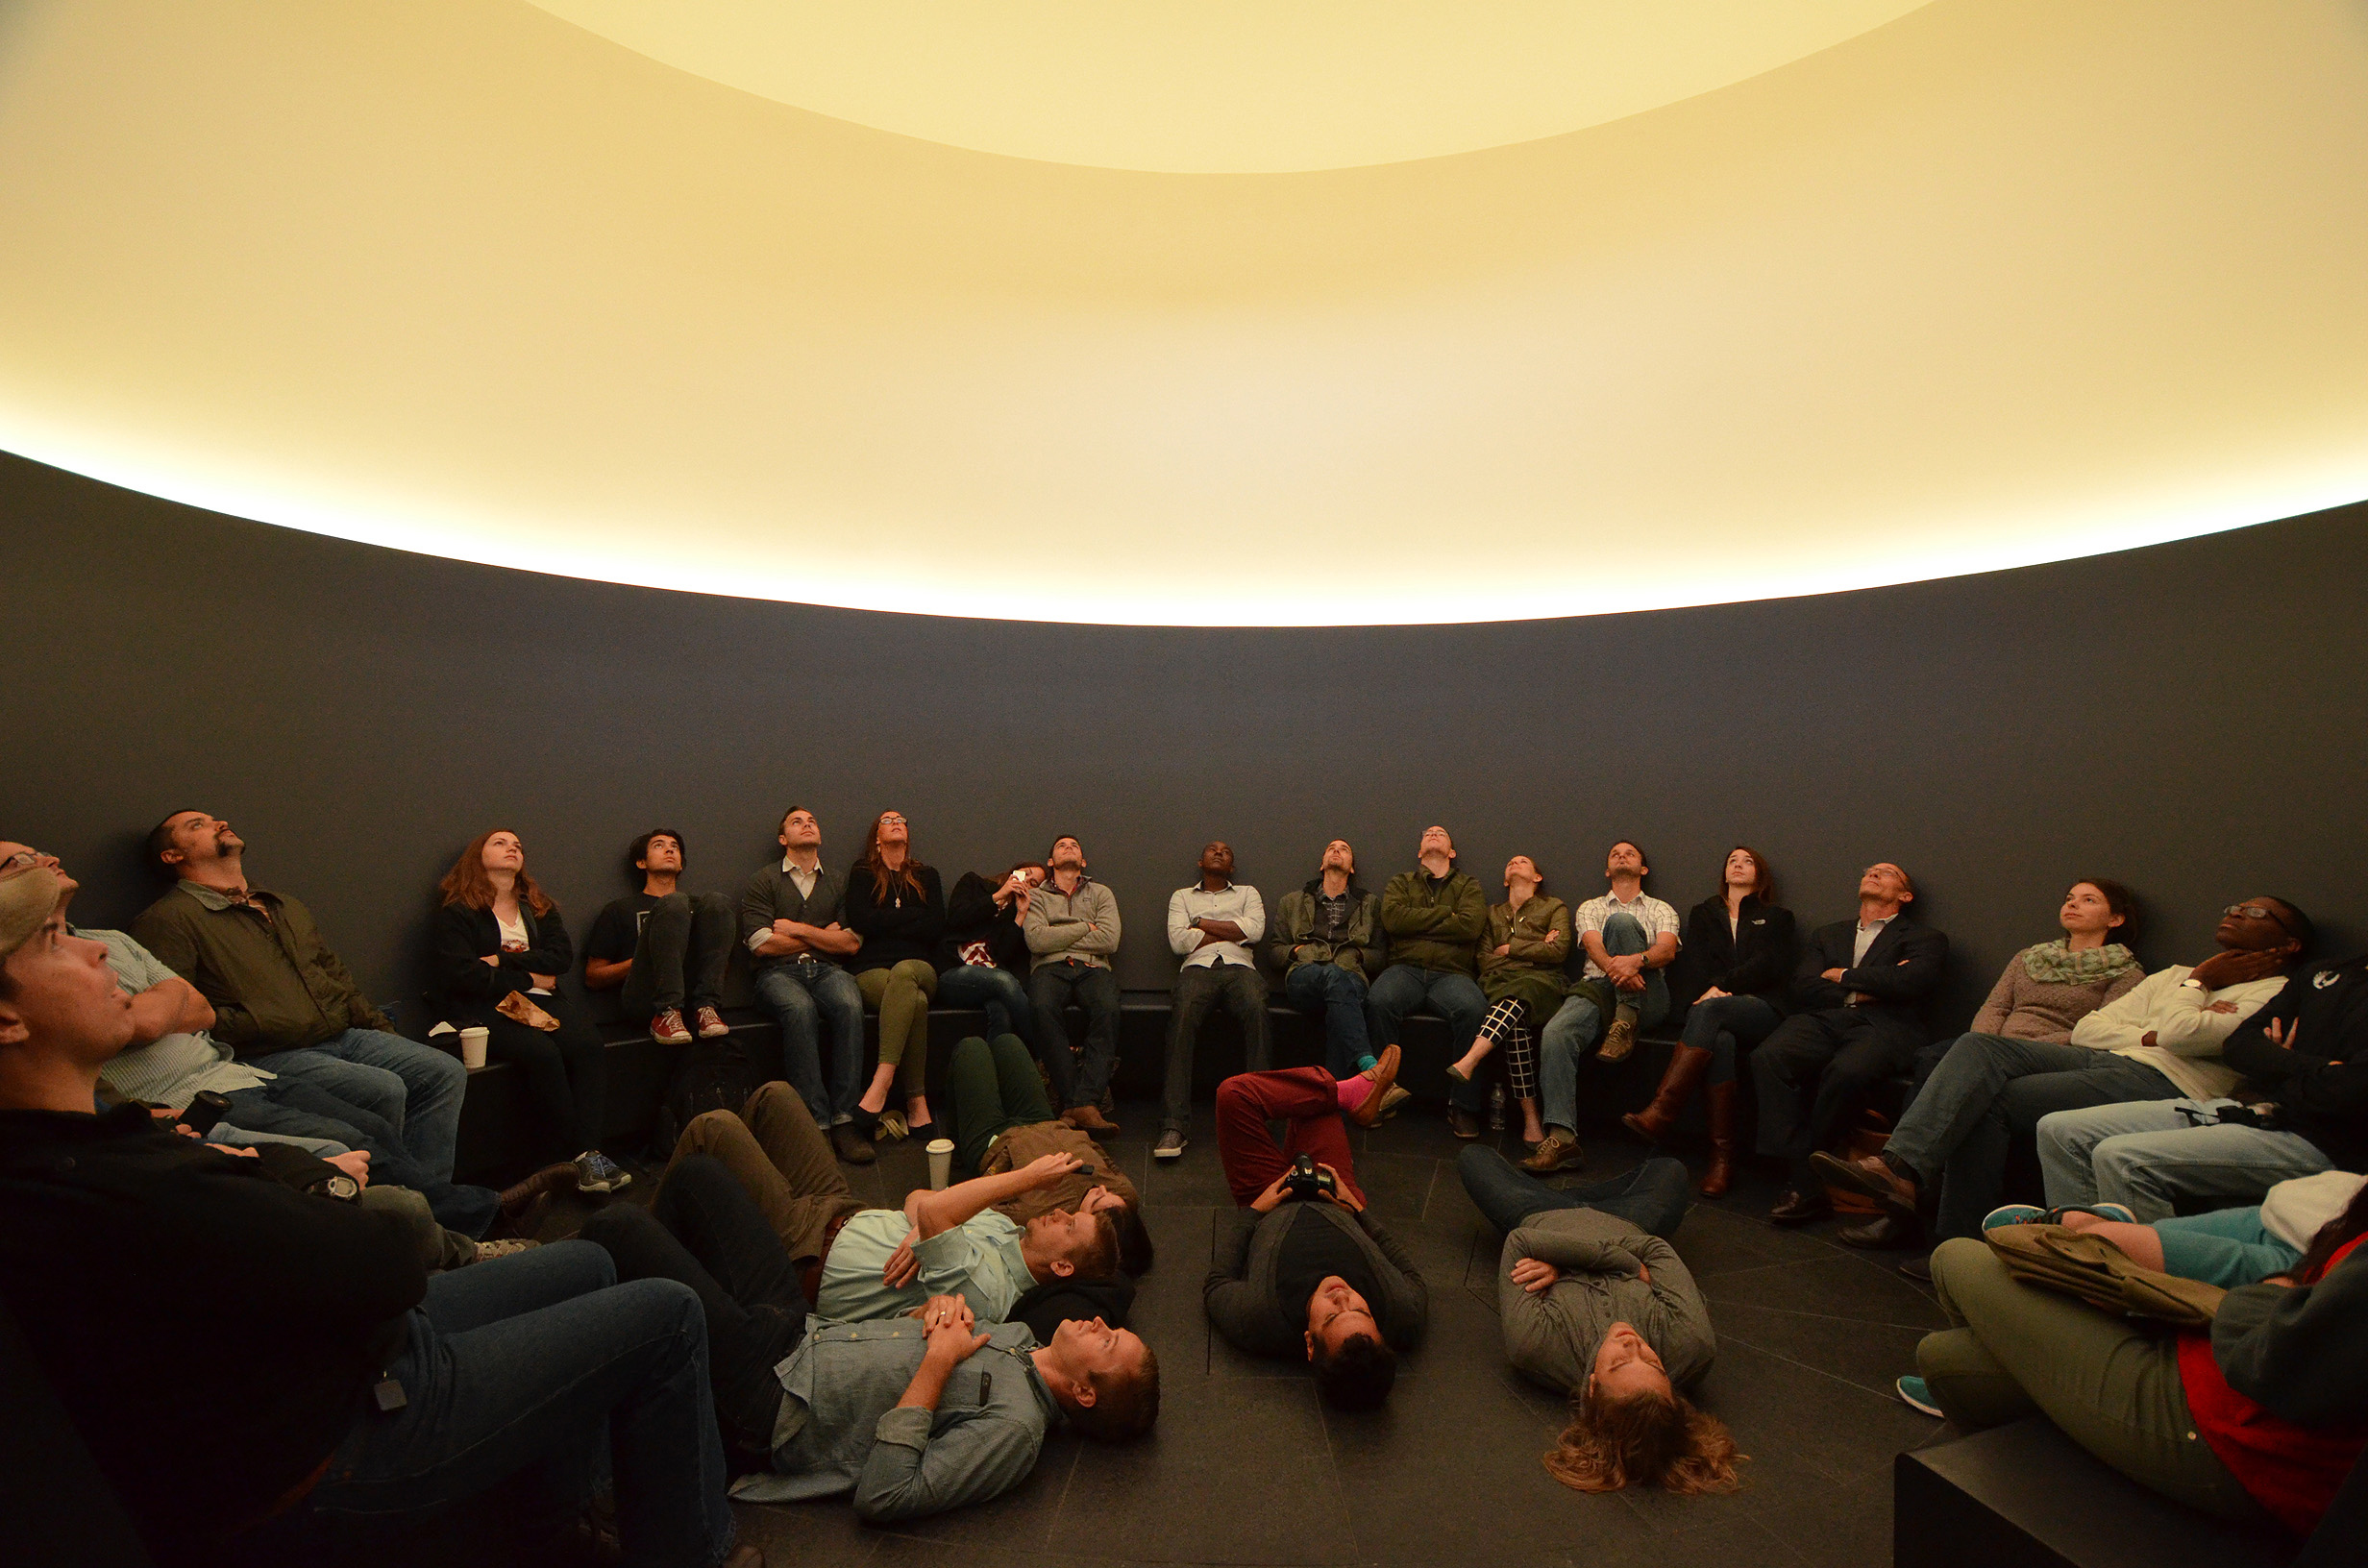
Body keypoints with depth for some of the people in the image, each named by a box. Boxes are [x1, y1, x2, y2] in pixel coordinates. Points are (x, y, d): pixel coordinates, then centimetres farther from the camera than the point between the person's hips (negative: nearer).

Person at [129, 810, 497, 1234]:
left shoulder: (287, 907, 25)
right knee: (383, 1089, -28)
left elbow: (335, 972, 27)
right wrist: (261, 1027, -19)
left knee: (445, 1071, -11)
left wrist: (379, 1026, 17)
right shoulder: (167, 920, 0)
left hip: (343, 1036, 8)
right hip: (267, 1056, -8)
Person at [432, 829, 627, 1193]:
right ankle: (574, 1155, -26)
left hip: (541, 1001, 4)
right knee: (542, 1052, -33)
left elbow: (563, 956, 5)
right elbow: (462, 975, -6)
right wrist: (528, 977, -5)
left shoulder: (538, 907, 22)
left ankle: (589, 1153, -32)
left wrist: (503, 961, -6)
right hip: (486, 1009, -4)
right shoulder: (456, 913, 8)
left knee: (589, 1045, -27)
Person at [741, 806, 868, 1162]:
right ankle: (816, 1120, -33)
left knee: (850, 1005, -32)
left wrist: (797, 929, 0)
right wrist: (824, 936, 5)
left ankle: (844, 1119, -30)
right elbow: (761, 943, -3)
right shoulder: (764, 879, 12)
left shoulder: (837, 882, 20)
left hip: (827, 970, 2)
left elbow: (852, 942, 7)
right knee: (800, 1008, -36)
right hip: (779, 972, -2)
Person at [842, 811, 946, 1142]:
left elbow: (935, 928, 5)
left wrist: (886, 924, 0)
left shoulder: (926, 876, 22)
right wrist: (912, 915, 2)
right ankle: (917, 1104, -39)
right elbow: (861, 921, -2)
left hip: (919, 967, 1)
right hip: (871, 969, -1)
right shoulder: (862, 873, 18)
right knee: (915, 1000, -37)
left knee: (903, 972, -39)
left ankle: (881, 1084, -46)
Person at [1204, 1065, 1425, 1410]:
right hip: (1343, 1212, 1)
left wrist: (1253, 1210, -15)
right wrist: (1356, 1208, -9)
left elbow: (1216, 1285, -21)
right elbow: (1410, 1273, -12)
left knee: (1235, 1093, -7)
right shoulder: (1405, 1319, -37)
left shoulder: (1254, 1323, -45)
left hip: (1269, 1211, -1)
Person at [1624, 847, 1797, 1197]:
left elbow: (1768, 966, 4)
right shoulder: (1702, 914, 28)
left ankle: (1662, 1112, -48)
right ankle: (1722, 1158, -40)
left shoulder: (1775, 916, 22)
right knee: (1720, 1041, -36)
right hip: (1712, 1003, 2)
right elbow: (1699, 960, 10)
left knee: (1709, 1011, -37)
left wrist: (1723, 988, -9)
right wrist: (1715, 987, -11)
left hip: (1760, 1008, -1)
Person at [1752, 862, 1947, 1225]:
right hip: (1822, 1020, 3)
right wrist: (1868, 987, 1)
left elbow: (1910, 982, -4)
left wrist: (1843, 976, 6)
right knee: (1768, 1056, -32)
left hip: (1884, 1025, -3)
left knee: (1846, 1070, -38)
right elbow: (1802, 992, 12)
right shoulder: (1826, 935, 30)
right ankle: (1804, 1181, -28)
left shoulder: (1926, 939, 20)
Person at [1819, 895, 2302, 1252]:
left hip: (2162, 1084, -6)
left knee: (1991, 1100, -25)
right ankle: (1901, 1168, -34)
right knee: (1980, 1046, -22)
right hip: (2100, 1059, 7)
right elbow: (2086, 1028, 19)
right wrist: (2152, 1036, 2)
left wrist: (2197, 985, 6)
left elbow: (2181, 1034, -12)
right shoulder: (2177, 976, 30)